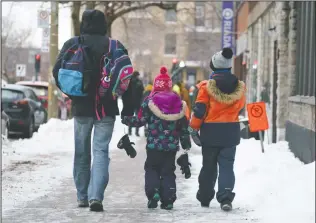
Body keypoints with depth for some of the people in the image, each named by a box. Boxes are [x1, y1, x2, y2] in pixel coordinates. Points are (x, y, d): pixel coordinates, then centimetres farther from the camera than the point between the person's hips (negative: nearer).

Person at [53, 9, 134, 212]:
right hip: (106, 108, -1)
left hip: (81, 106, 1)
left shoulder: (72, 44, 0)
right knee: (101, 151, -2)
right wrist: (128, 108, 3)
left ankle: (83, 197, 19)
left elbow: (58, 71, -4)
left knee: (82, 153, 13)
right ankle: (96, 196, -18)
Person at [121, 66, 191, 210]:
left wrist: (126, 120, 12)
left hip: (154, 145, -2)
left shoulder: (150, 101, -6)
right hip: (172, 146, 2)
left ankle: (153, 192, -8)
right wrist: (186, 143, 16)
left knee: (151, 168, 13)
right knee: (168, 171, 9)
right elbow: (183, 124, 6)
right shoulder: (178, 103, 3)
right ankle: (168, 200, 3)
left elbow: (141, 120, -5)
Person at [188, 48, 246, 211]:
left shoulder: (207, 86, -11)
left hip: (210, 132, -1)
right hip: (231, 132, 2)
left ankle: (205, 198, 23)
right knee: (227, 165, 3)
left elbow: (199, 110, -10)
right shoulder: (239, 87, 0)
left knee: (208, 166, 12)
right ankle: (226, 197, -14)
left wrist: (193, 129, 0)